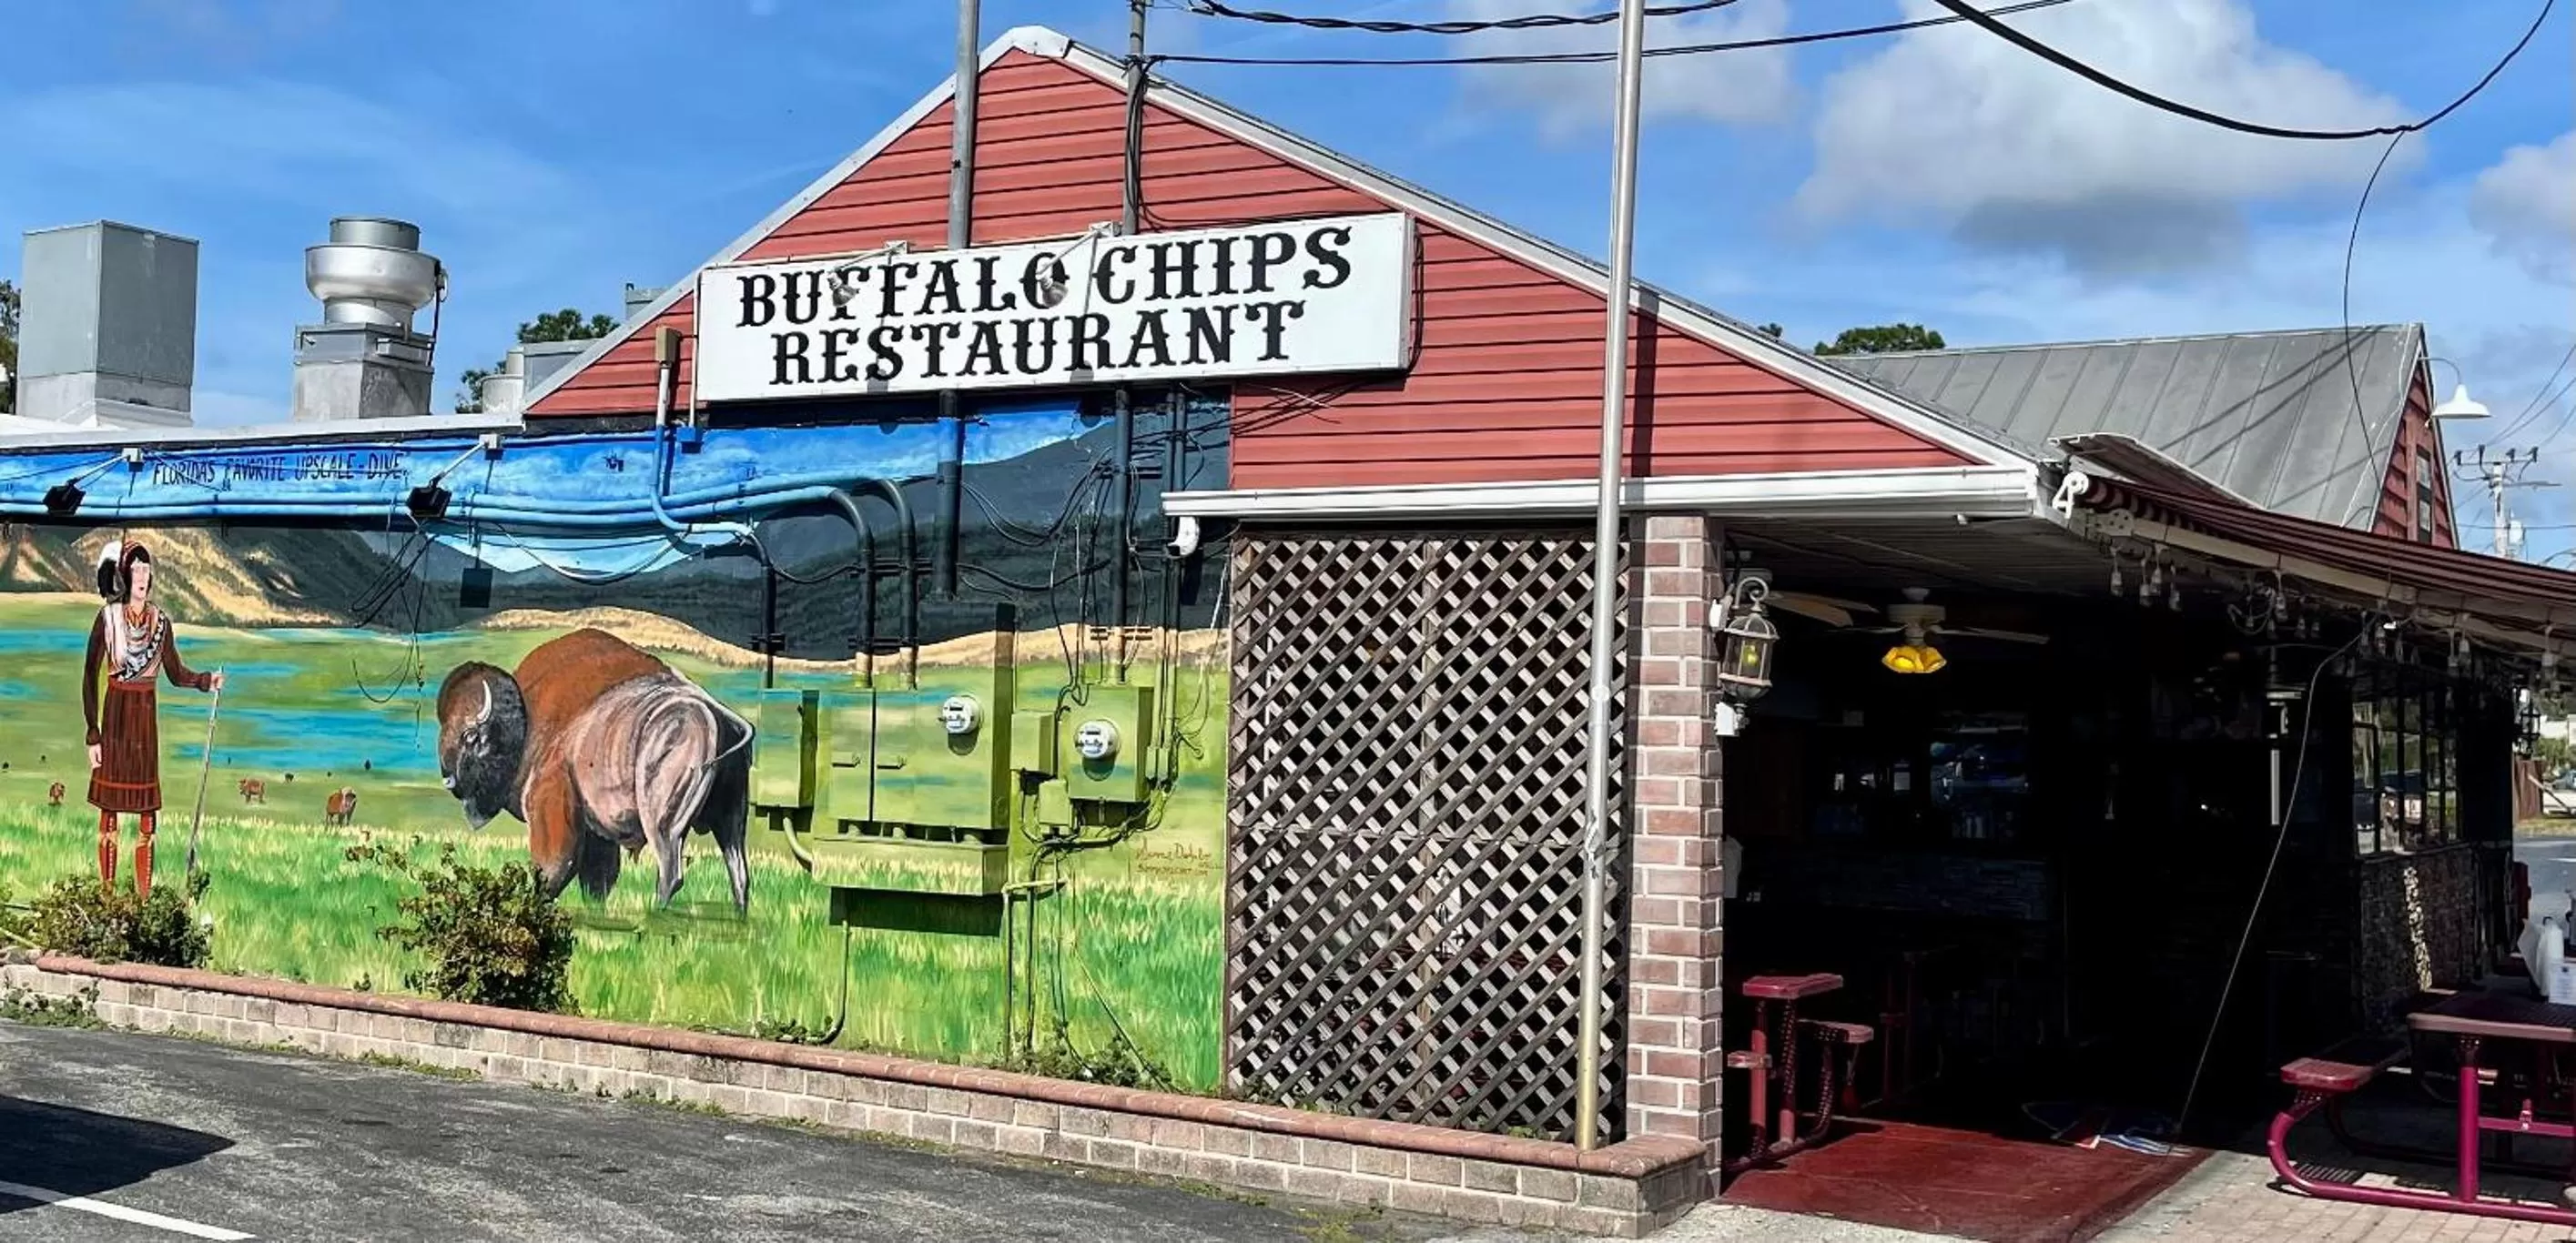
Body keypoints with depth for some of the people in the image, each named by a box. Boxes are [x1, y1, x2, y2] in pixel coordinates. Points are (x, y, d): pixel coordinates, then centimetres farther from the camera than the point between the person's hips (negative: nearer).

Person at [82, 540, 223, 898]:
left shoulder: (160, 621, 3)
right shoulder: (107, 619, -8)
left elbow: (176, 673, 10)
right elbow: (90, 677, -6)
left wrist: (207, 680, -9)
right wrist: (93, 735, -9)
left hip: (146, 718, 3)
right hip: (114, 717, -3)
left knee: (147, 811, 5)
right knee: (109, 810, 2)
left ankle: (144, 894, 12)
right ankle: (107, 892, 11)